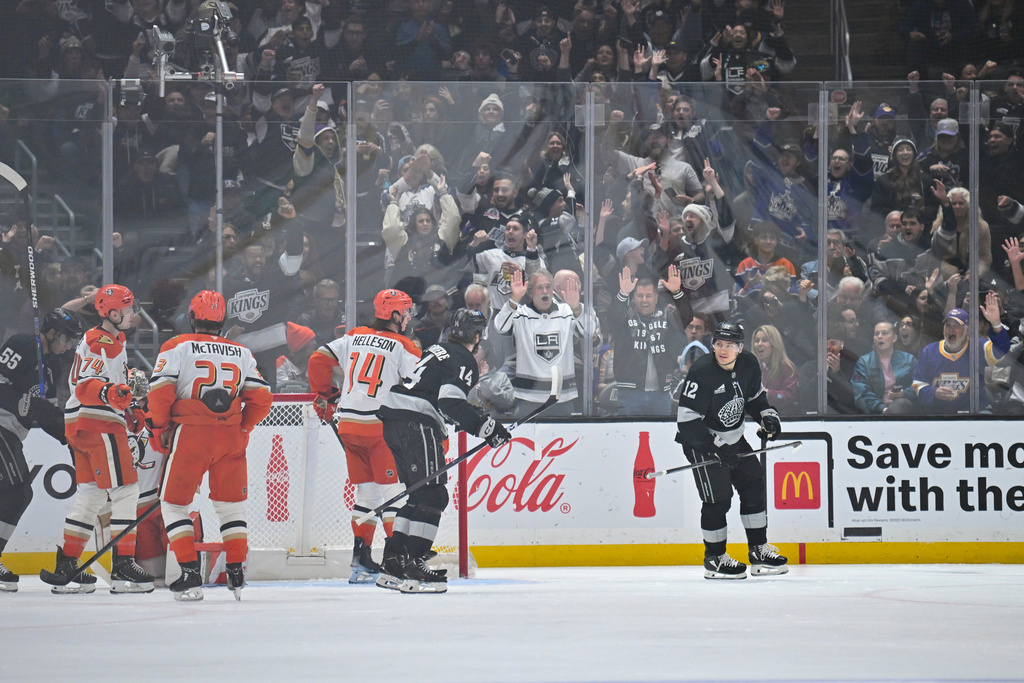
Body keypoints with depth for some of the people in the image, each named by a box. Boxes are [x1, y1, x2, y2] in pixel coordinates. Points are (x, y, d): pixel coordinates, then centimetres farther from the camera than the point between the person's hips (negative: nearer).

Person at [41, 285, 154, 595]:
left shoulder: (113, 343, 22)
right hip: (98, 426, -11)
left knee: (91, 493, 12)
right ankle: (123, 568, -12)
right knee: (124, 490, -10)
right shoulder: (100, 344, -13)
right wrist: (109, 393, -42)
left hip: (81, 426, 11)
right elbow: (84, 386, -24)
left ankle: (66, 568, 12)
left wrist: (131, 412, 22)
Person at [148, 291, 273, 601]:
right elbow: (261, 399, 7)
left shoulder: (176, 347, 0)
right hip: (231, 440, 3)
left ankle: (190, 575, -3)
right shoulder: (241, 353, 11)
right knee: (231, 505, 16)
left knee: (174, 503, 7)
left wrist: (159, 431, 5)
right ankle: (237, 576, 12)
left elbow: (160, 392, -8)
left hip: (190, 436, -3)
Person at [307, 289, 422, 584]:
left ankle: (361, 558, 11)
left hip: (349, 424, 6)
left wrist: (324, 395, 25)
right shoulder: (403, 347, -4)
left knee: (365, 490, 13)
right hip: (382, 425, -6)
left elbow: (319, 360, 13)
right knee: (395, 489, -2)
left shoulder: (354, 337, 12)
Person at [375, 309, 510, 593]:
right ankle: (412, 567, -17)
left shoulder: (438, 351, 22)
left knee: (420, 494, 17)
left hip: (393, 419, 10)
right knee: (432, 495, -9)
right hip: (416, 423, -10)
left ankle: (392, 562, 16)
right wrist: (485, 426, -20)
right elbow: (452, 402, -20)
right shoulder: (463, 360, -6)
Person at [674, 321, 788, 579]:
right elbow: (688, 419, -26)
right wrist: (714, 449, -30)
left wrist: (767, 415, -1)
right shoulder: (702, 372, -26)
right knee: (717, 497, -11)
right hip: (701, 441, -7)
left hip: (733, 438, 8)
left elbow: (755, 396, 17)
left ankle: (759, 553, 17)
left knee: (754, 486, 6)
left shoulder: (749, 365, -4)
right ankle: (714, 560, 3)